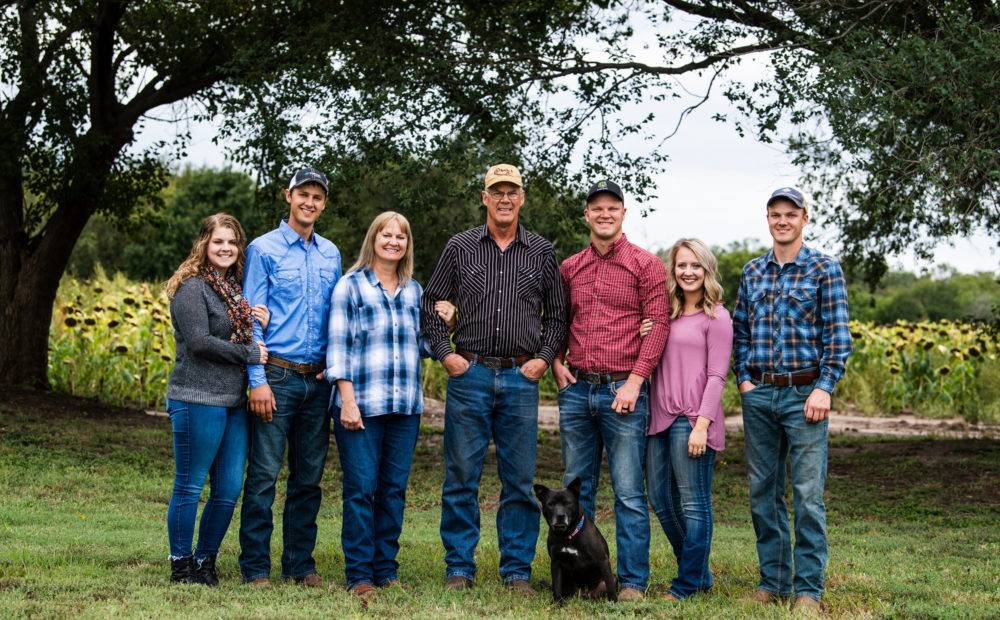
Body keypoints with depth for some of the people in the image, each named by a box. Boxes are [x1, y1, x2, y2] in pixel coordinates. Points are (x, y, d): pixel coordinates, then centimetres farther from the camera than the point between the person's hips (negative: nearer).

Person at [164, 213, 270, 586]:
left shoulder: (237, 289, 17)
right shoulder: (191, 287, -6)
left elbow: (249, 339, 23)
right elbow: (199, 342, -15)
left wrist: (263, 324, 1)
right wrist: (249, 354, -10)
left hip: (234, 402, 7)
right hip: (198, 400, -7)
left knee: (229, 490, 7)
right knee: (190, 487, 0)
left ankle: (206, 561, 20)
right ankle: (181, 566, 10)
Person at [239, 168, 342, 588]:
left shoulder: (330, 254, 14)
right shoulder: (263, 249, 0)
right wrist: (258, 380, -12)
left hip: (319, 380, 5)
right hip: (277, 377, -5)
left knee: (309, 477, 8)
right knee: (264, 474, -5)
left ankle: (300, 564, 16)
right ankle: (256, 567, 1)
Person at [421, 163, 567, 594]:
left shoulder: (541, 253, 8)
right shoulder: (460, 248, 6)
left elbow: (556, 314, 14)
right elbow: (431, 304, 10)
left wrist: (545, 357, 1)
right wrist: (445, 353, 0)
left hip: (521, 379, 1)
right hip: (469, 375, 0)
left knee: (520, 480, 3)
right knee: (461, 477, 1)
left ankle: (517, 571, 11)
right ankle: (460, 568, 10)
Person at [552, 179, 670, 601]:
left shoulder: (645, 265, -1)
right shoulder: (569, 268, 13)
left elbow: (658, 324, -6)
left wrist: (634, 381, -13)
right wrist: (556, 362, 5)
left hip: (623, 391, -5)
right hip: (576, 389, 5)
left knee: (629, 493, -3)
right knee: (576, 488, 9)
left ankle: (632, 580, 2)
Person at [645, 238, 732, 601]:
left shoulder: (716, 317, -2)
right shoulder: (667, 314, 17)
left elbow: (716, 376, -8)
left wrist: (702, 425, -16)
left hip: (691, 419, -7)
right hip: (659, 417, 7)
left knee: (694, 503, -1)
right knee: (661, 500, 10)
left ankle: (689, 584, 6)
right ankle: (699, 572, 24)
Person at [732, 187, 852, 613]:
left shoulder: (825, 269, -1)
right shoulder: (752, 272, 12)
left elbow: (838, 335, -4)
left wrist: (824, 388, -12)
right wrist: (743, 378, 4)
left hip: (804, 394, -4)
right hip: (758, 395, 5)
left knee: (808, 493, -6)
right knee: (763, 492, 8)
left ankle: (808, 589, -1)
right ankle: (773, 581, 18)